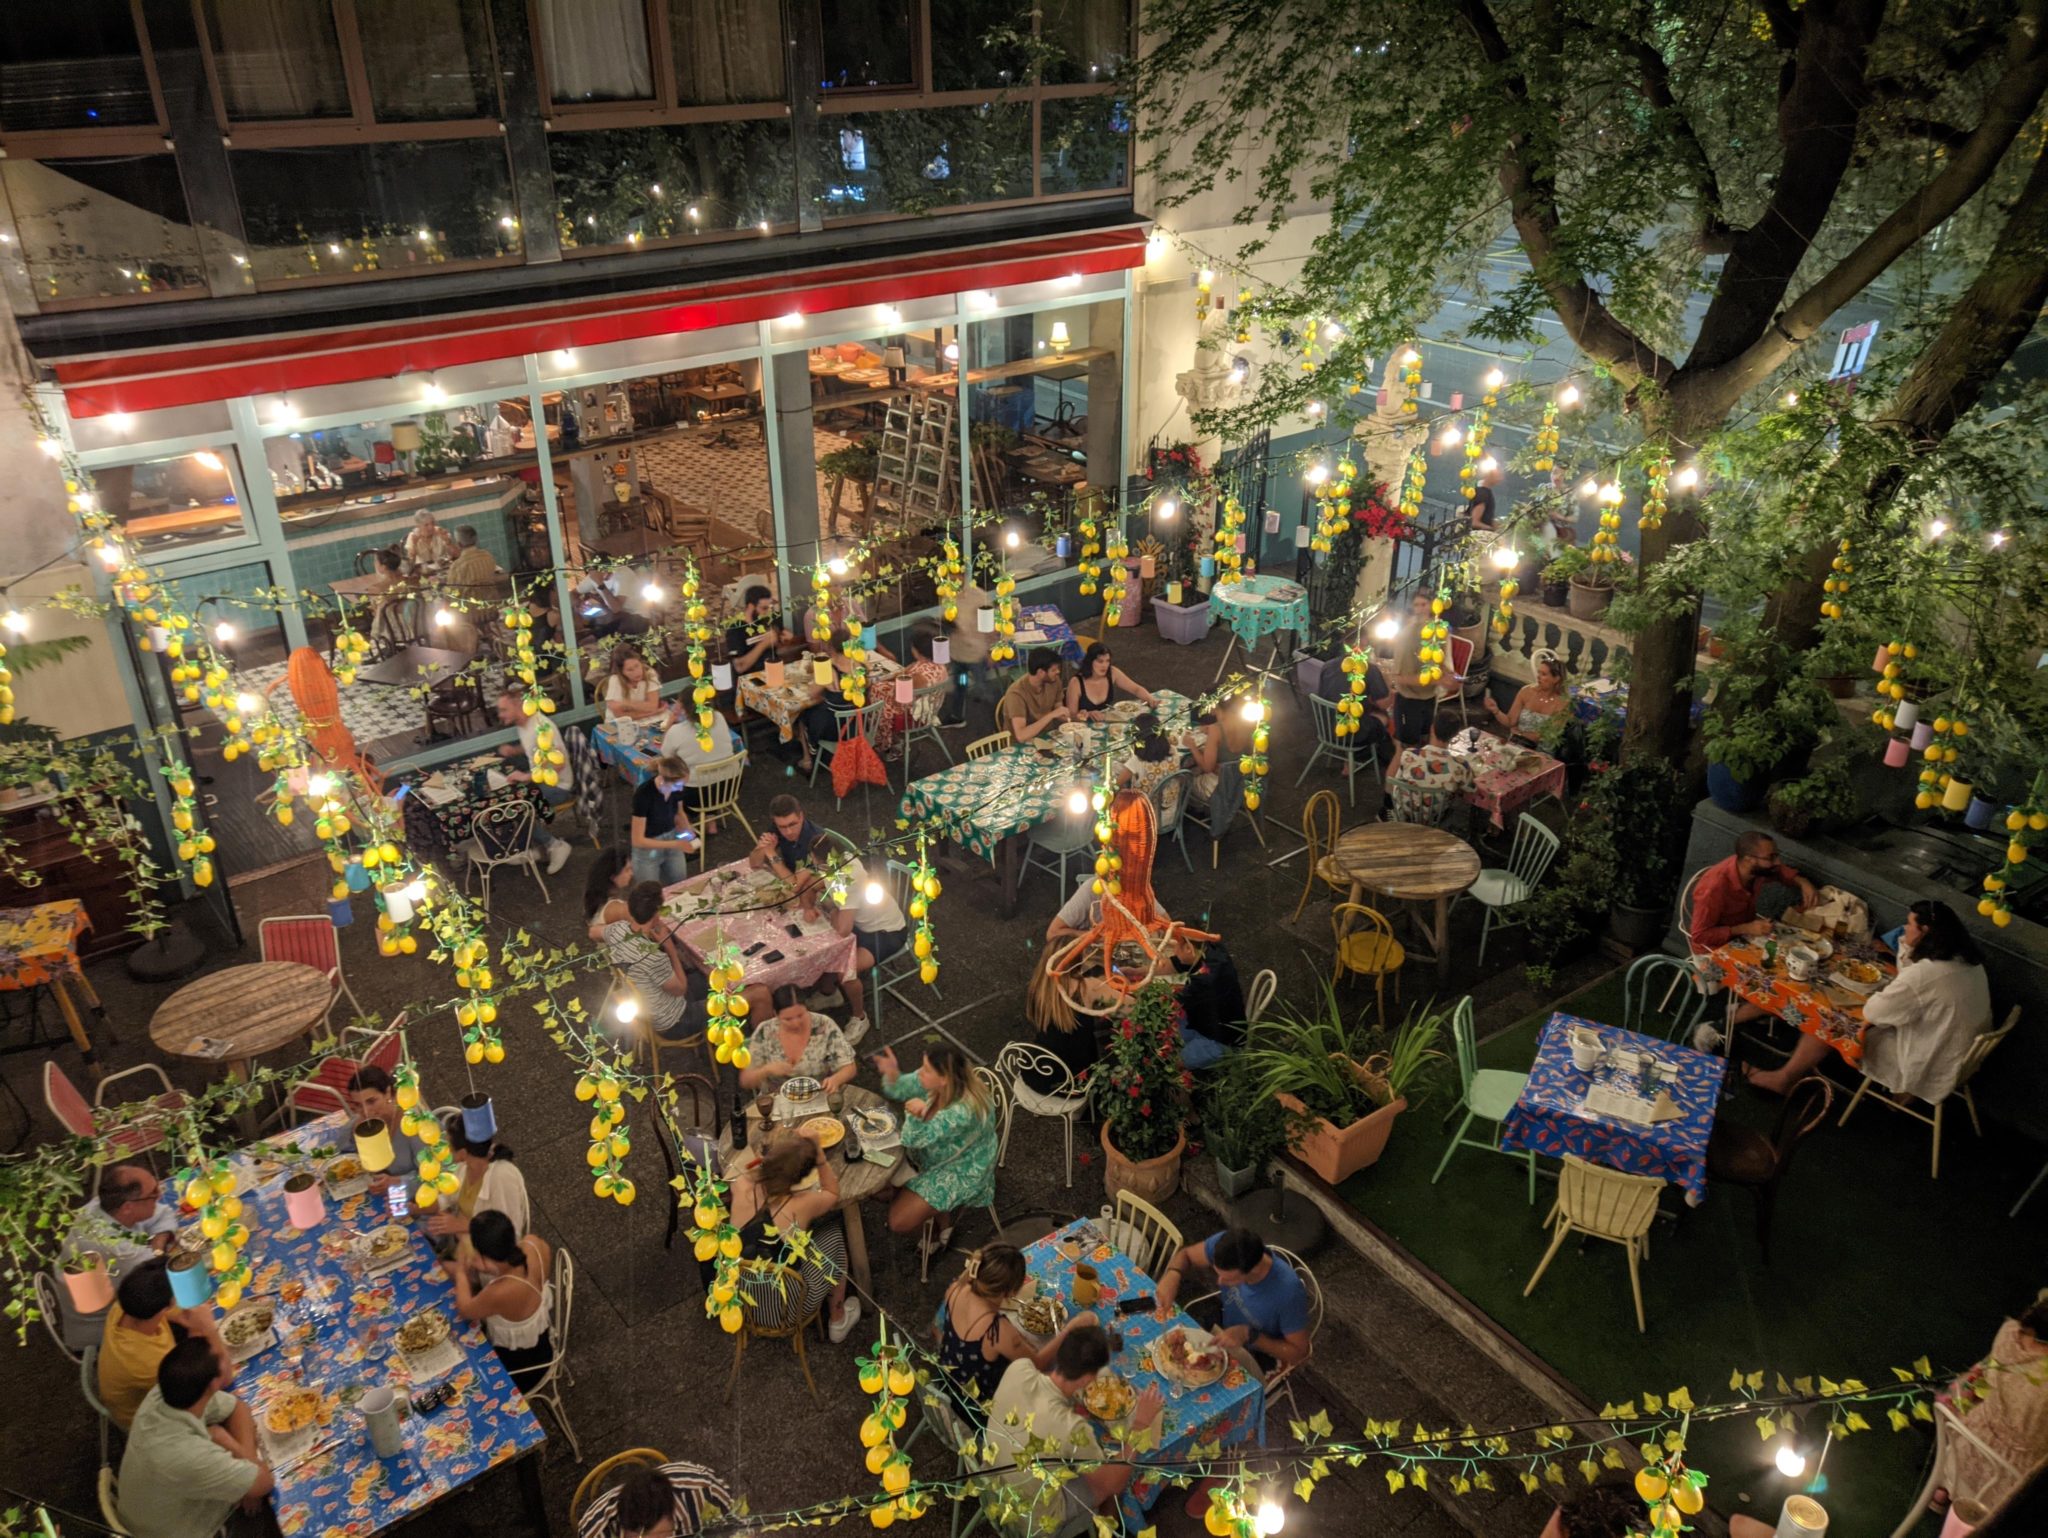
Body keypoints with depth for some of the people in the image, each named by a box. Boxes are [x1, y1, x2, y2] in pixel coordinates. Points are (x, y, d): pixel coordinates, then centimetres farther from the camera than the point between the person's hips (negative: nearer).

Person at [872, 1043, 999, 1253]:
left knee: (899, 1222, -12)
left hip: (960, 1171, -7)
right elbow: (899, 1091, -2)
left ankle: (942, 1222, 19)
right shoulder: (934, 1083, -18)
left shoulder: (963, 1111, -37)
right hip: (931, 1154, 7)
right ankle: (937, 1213, 19)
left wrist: (916, 1115, -51)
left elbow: (915, 1139, -29)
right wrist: (891, 1074, -25)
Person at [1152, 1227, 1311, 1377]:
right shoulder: (1225, 1244, -29)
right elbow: (1186, 1255, -8)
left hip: (1257, 1357, -4)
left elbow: (1298, 1352, -22)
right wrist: (1172, 1275, -30)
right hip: (1224, 1330, 4)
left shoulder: (1288, 1291, -39)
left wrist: (1250, 1336, -34)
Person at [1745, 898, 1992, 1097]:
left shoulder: (1925, 974, -32)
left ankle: (1784, 1079, 20)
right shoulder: (1966, 960, -3)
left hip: (1928, 1067, -9)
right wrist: (1908, 946, -5)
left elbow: (1873, 1012, -21)